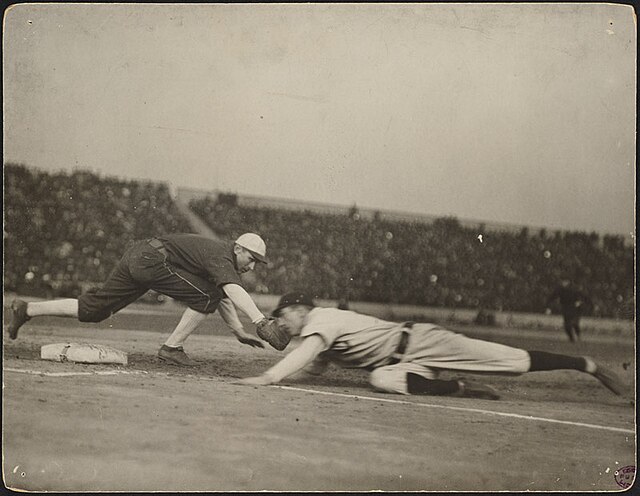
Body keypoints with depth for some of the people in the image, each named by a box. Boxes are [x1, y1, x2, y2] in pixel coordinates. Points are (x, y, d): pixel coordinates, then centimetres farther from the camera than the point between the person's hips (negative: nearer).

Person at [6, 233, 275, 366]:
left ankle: (26, 309, 14)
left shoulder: (222, 254, 18)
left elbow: (224, 296, 27)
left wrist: (239, 331, 25)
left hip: (135, 256, 9)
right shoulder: (222, 258, -11)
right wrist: (260, 319, -39)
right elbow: (234, 291, -29)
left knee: (93, 308, 12)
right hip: (151, 258, -9)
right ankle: (172, 348, -4)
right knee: (207, 295, -10)